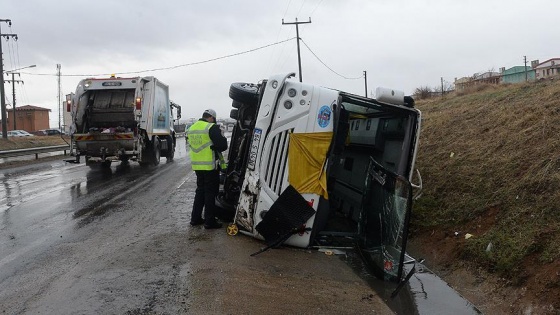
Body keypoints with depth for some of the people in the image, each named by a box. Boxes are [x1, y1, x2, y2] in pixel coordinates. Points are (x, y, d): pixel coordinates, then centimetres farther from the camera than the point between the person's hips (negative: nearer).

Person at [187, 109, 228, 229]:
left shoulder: (192, 128, 12)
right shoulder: (212, 128, -13)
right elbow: (222, 145, -17)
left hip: (197, 165, 7)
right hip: (210, 166, -7)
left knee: (200, 191, 18)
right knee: (210, 192, 0)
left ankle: (195, 218, 22)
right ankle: (210, 221, 4)